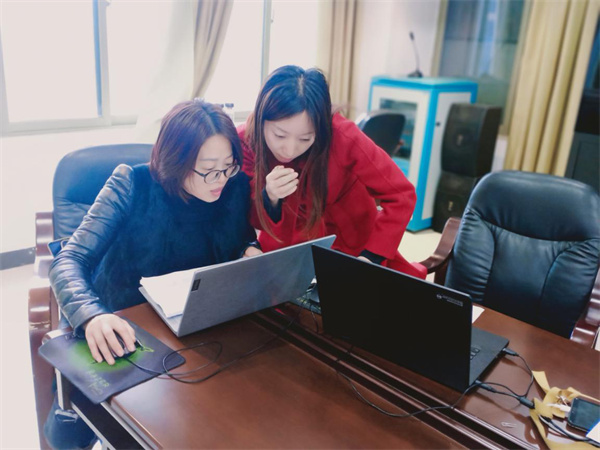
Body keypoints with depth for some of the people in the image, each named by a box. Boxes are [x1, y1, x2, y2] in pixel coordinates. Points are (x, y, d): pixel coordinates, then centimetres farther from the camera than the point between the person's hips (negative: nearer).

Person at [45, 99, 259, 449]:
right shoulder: (134, 184, -16)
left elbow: (244, 240, 12)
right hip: (116, 330, -2)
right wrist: (91, 316, -41)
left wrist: (252, 251, -14)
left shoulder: (235, 188, -7)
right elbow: (70, 261, -20)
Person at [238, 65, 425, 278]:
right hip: (287, 246, 2)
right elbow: (257, 221, -15)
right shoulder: (245, 140, -23)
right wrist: (270, 199, -37)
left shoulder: (342, 136, -29)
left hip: (351, 241, -1)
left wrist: (370, 257, -29)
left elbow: (401, 195, -21)